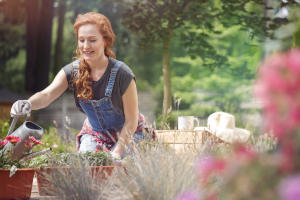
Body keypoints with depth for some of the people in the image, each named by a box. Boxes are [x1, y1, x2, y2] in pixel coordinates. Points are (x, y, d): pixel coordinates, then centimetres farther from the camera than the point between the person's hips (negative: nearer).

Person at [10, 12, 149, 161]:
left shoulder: (122, 74, -25)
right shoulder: (72, 71, -14)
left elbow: (131, 120, -19)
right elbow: (47, 94, -29)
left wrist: (117, 153, -21)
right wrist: (28, 104, -52)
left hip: (126, 135, -4)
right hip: (94, 133, 4)